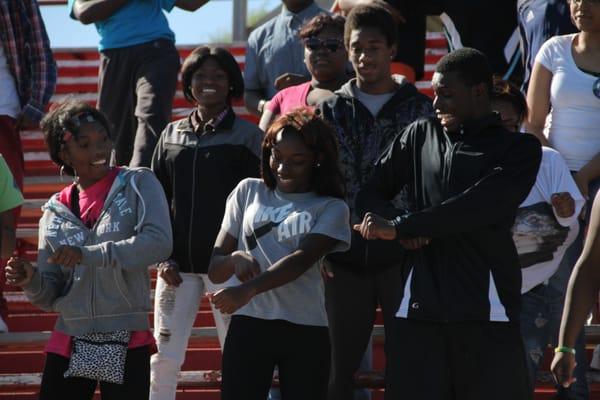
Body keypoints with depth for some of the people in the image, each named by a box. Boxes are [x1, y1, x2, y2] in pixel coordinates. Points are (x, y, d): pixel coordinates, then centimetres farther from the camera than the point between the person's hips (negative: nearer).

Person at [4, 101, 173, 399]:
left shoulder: (138, 184, 1)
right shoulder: (56, 212, 8)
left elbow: (159, 243, -17)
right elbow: (48, 297, 10)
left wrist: (89, 255, -24)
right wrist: (31, 280, -13)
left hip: (127, 345, -3)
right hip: (69, 345, 3)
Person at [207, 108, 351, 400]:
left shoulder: (330, 209, 5)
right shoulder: (248, 192, 12)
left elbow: (302, 259, -13)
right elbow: (214, 269, 11)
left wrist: (248, 290, -29)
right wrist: (235, 259, -15)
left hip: (306, 331, -1)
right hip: (249, 325, 1)